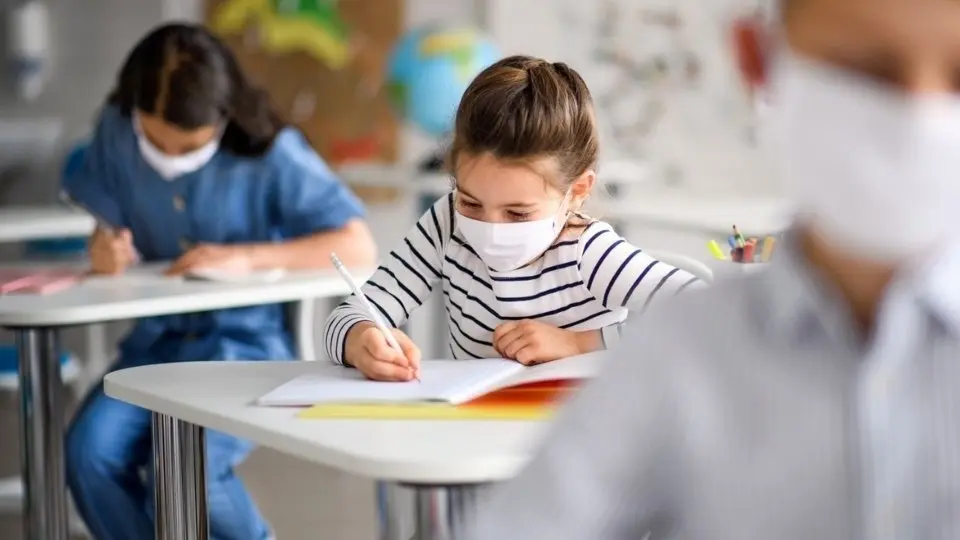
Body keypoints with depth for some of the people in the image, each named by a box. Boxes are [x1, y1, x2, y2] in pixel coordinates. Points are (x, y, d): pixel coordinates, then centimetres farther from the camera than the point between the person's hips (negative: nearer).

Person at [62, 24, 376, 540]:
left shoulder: (270, 152, -13)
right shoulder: (116, 130, -4)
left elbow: (359, 248, -16)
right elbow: (109, 226, 7)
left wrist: (246, 257, -26)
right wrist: (105, 247, -19)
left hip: (246, 342, -4)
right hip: (156, 340, 4)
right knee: (89, 451, -23)